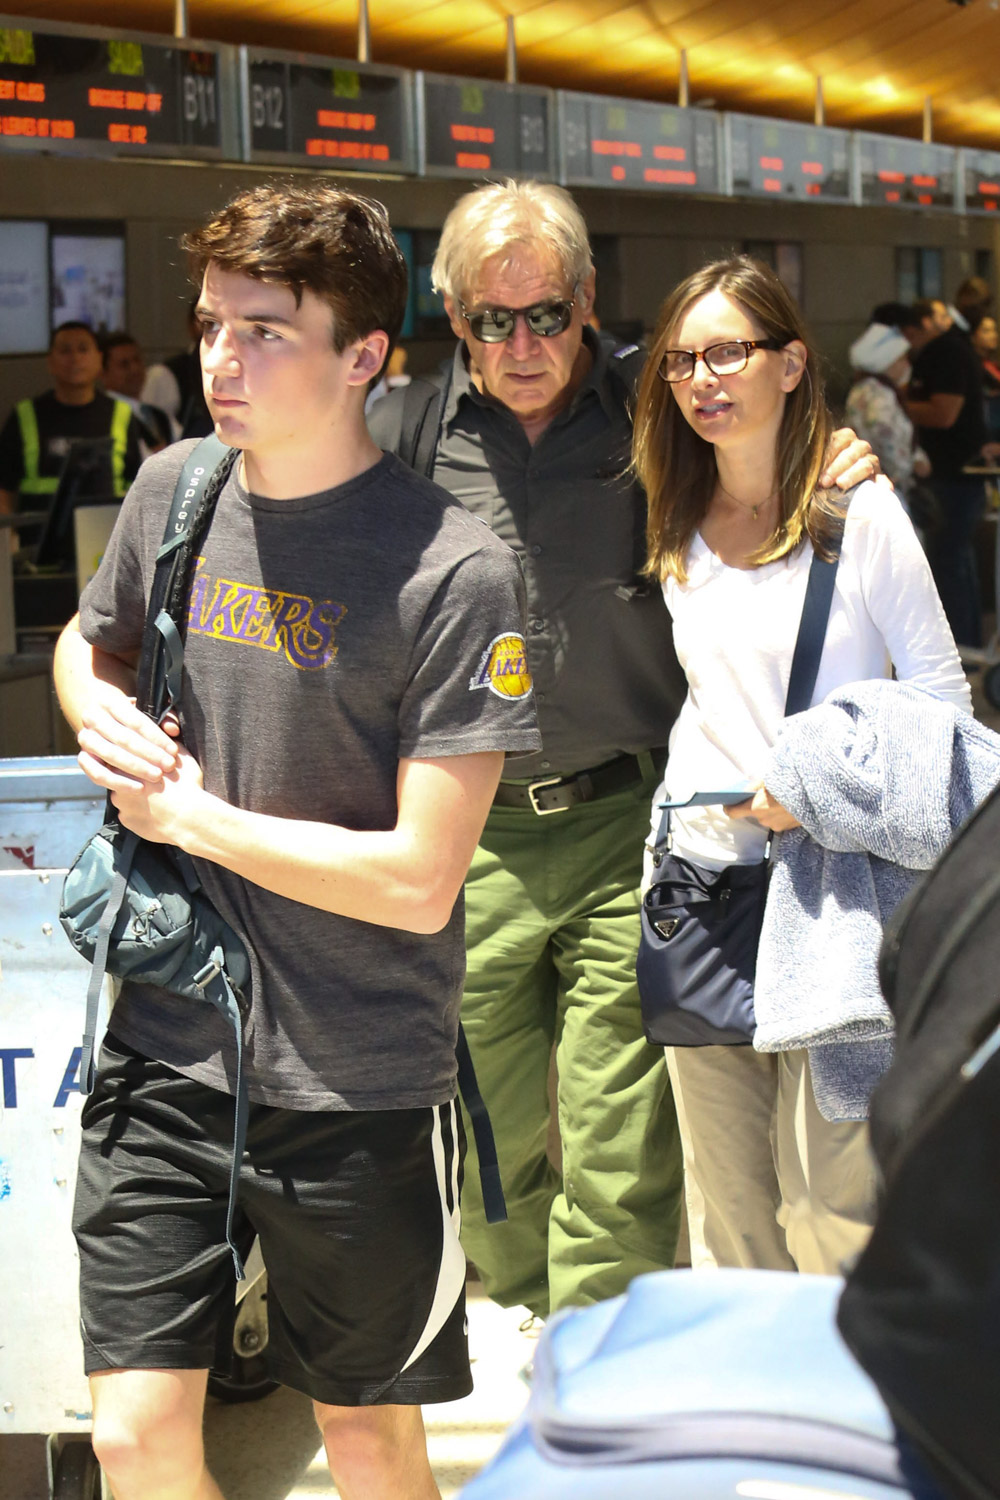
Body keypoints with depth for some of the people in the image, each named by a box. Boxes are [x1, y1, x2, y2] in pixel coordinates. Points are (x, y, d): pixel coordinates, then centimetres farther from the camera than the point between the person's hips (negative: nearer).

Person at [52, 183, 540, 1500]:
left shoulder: (456, 573, -17)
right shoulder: (173, 490, 1)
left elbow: (418, 883, -19)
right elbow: (85, 642, 23)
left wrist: (191, 817, -11)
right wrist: (100, 714, 0)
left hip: (358, 1081, -4)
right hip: (167, 1044, 4)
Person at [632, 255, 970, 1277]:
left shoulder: (860, 511, -4)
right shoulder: (679, 530, 11)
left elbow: (941, 691, -5)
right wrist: (687, 793, 12)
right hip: (699, 874, 5)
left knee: (830, 1200, -5)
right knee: (723, 1193, 11)